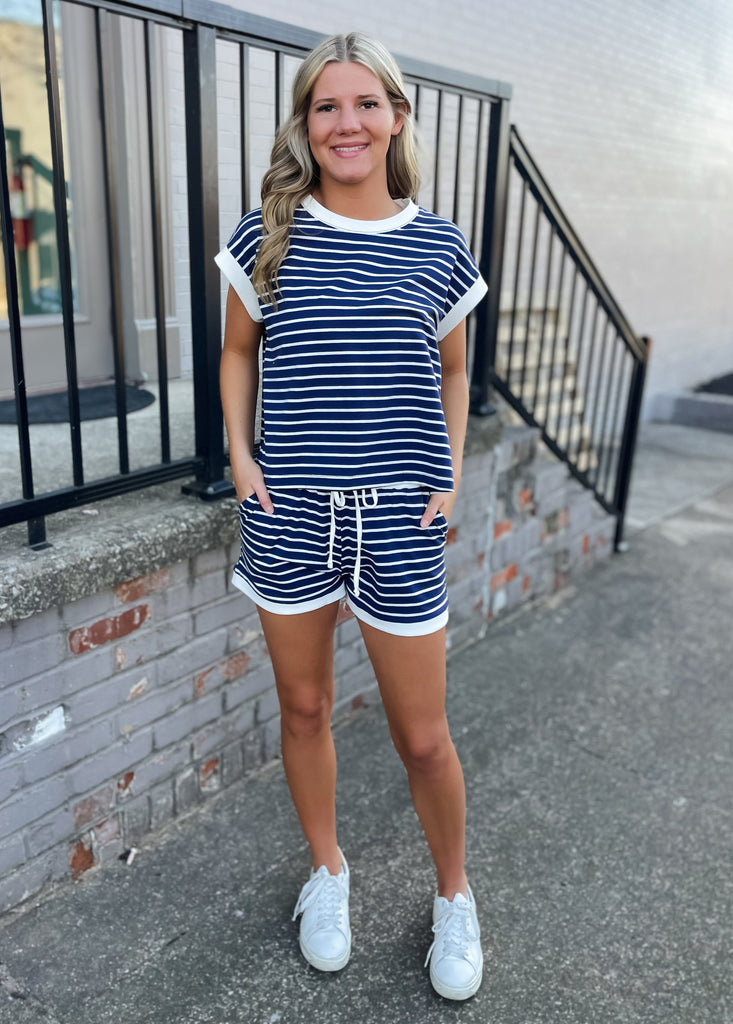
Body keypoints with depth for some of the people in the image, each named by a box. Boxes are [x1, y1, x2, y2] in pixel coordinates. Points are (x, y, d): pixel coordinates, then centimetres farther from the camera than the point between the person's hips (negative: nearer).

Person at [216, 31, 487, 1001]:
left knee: (423, 737, 8)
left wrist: (451, 481, 1)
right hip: (288, 515, 1)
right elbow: (238, 353, 12)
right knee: (304, 707, 16)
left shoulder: (438, 247, 2)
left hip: (399, 520, -1)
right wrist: (239, 455, -1)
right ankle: (327, 871, 42)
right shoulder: (268, 235, 1)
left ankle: (454, 896, 36)